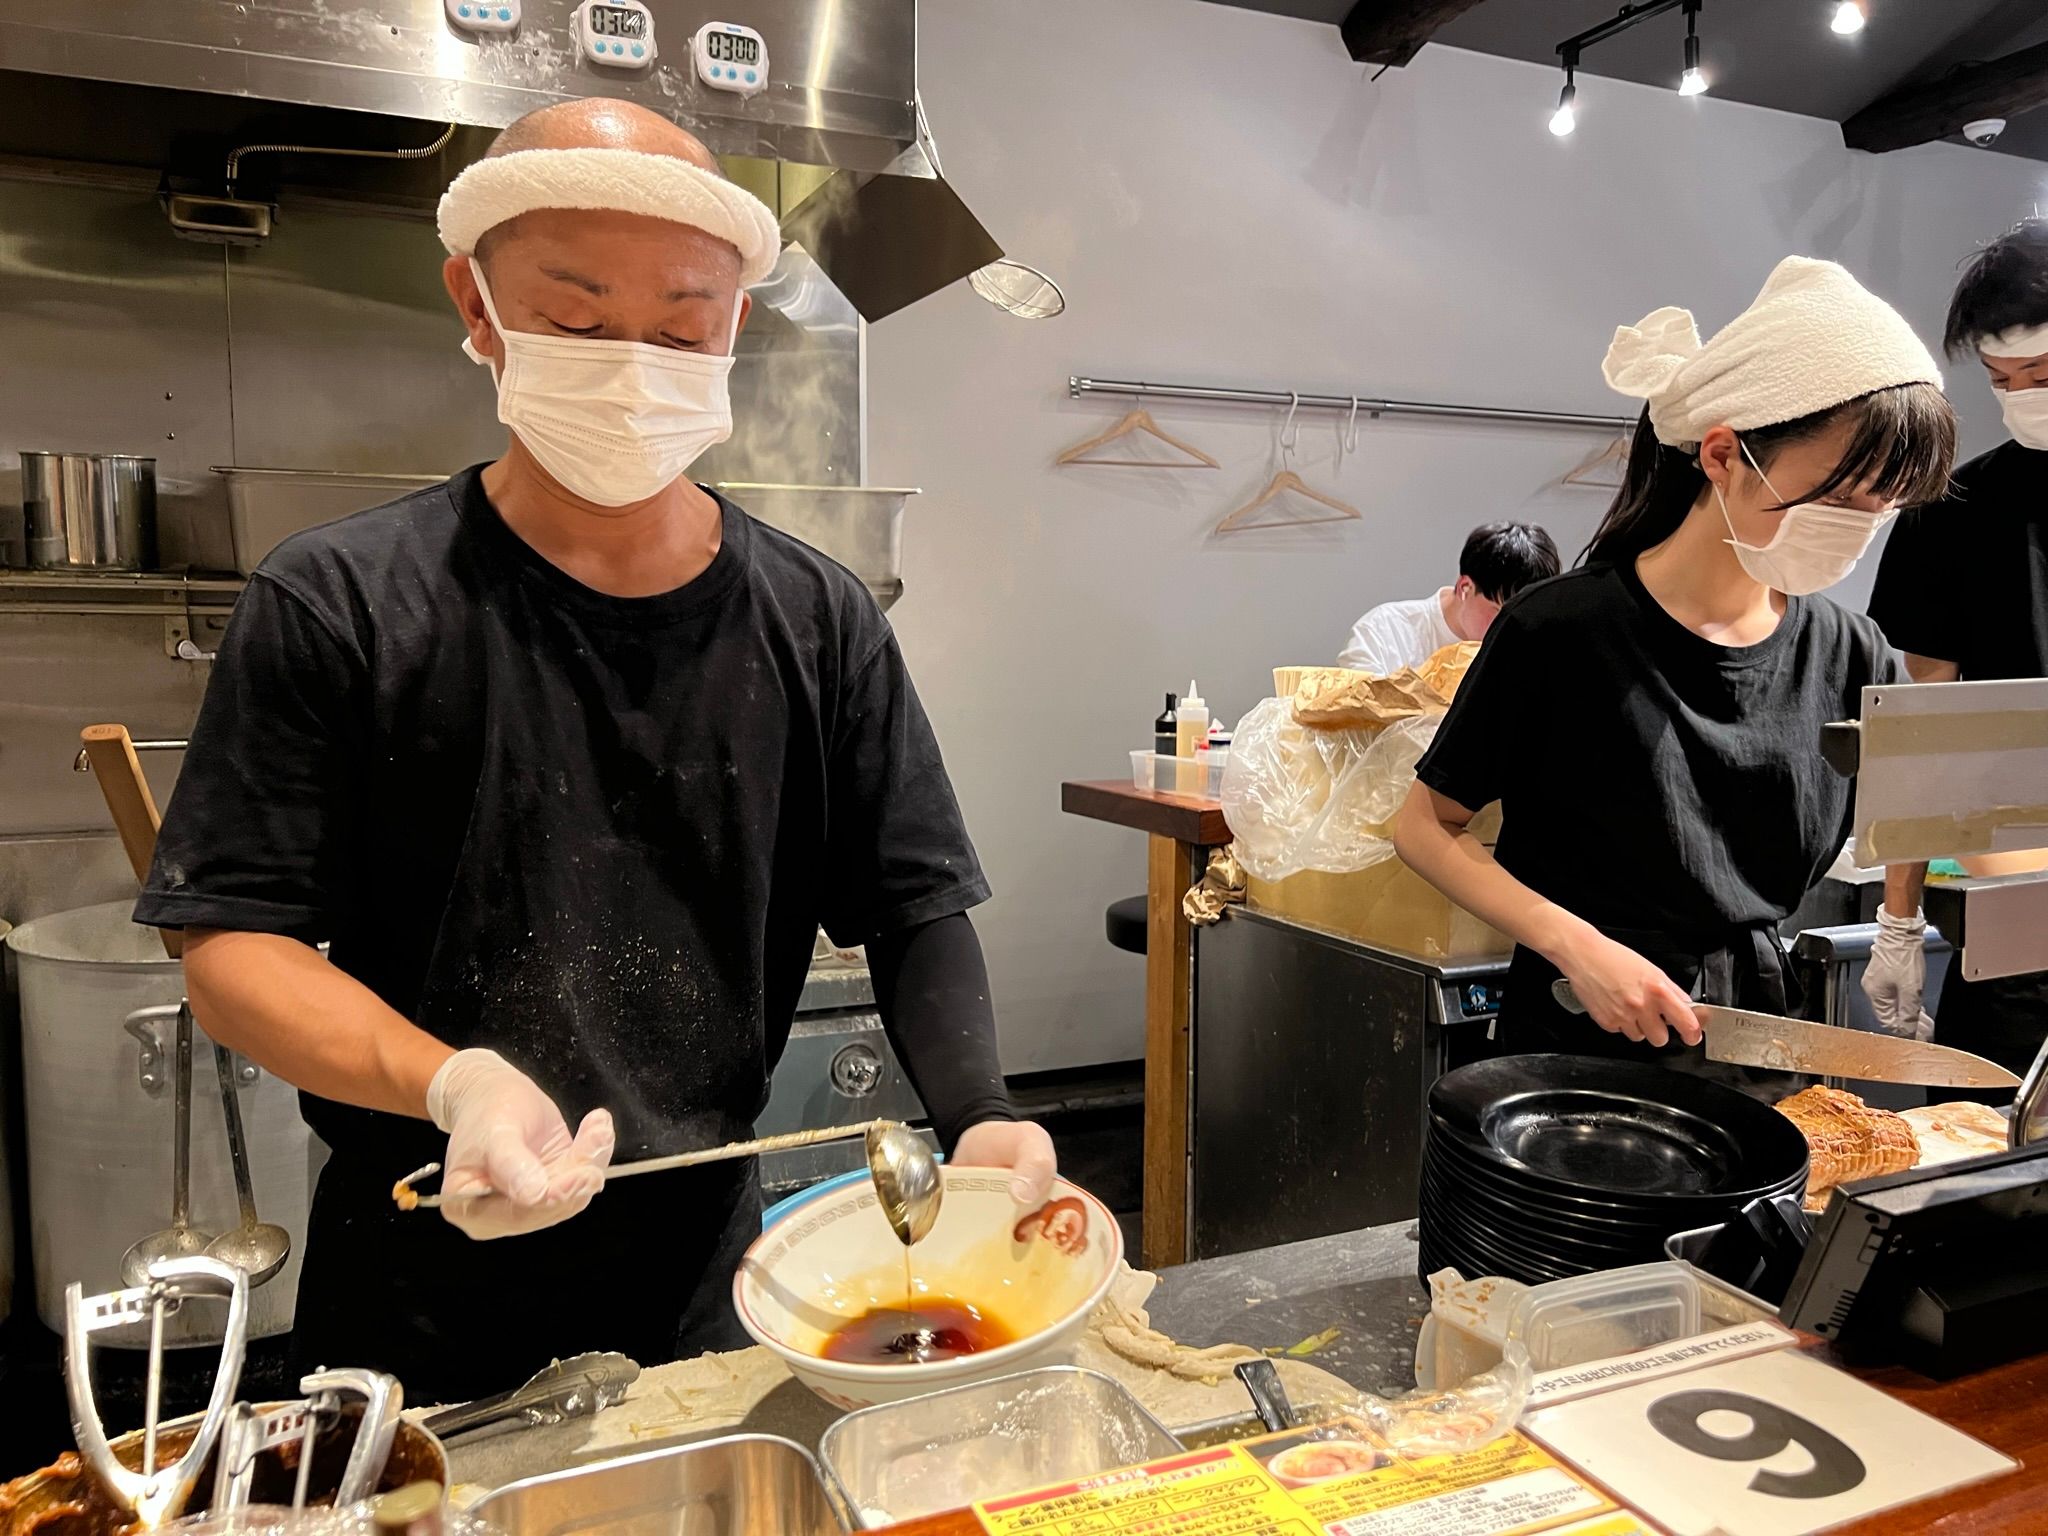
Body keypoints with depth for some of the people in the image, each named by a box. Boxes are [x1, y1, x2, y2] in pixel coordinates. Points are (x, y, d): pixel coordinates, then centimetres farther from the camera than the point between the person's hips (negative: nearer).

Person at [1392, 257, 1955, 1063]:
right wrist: (1580, 947, -19)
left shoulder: (1849, 656, 0)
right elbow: (1426, 827, -10)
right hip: (1581, 1048, -4)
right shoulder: (1562, 632, -15)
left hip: (1756, 1041, 4)